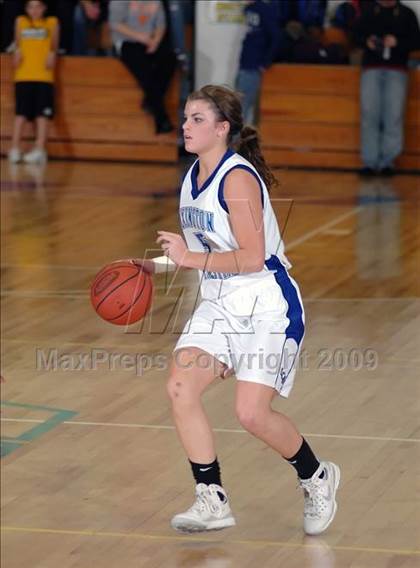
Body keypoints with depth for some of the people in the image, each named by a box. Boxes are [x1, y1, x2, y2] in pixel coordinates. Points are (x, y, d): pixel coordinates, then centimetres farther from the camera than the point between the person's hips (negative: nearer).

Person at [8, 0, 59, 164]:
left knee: (42, 113, -4)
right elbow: (18, 43, 17)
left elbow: (54, 45, 12)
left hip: (44, 76, -1)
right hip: (23, 75, 1)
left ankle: (40, 149, -4)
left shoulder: (52, 22, 8)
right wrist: (17, 52, -4)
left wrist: (52, 54, -8)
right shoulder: (21, 21, 11)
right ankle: (15, 149, -2)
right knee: (21, 113, -2)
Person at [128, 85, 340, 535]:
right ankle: (212, 501, 0)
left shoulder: (238, 178, -18)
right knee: (180, 388, -9)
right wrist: (157, 265, 8)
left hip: (268, 307, -8)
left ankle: (317, 478, 16)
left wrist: (190, 258, -25)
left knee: (252, 413, -13)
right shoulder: (194, 177, 8)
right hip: (220, 304, 8)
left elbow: (251, 258, -24)